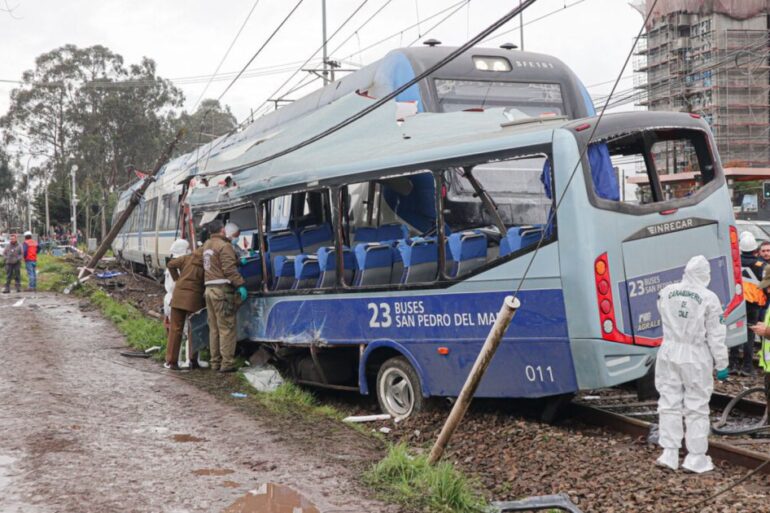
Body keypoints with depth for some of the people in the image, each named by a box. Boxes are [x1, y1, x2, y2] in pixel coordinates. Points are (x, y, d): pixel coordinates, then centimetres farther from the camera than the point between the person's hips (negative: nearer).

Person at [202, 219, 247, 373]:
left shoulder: (207, 245, 17)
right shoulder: (224, 246, -10)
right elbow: (229, 269, -18)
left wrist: (239, 260, 20)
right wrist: (241, 285, -17)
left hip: (209, 289, 8)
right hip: (222, 289, -8)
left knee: (214, 327, 12)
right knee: (227, 327, -6)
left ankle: (215, 361, 16)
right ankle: (227, 363, -7)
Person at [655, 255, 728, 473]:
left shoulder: (666, 292, -1)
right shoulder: (709, 298, -13)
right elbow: (715, 336, -9)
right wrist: (722, 364, -2)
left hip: (669, 353, 4)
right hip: (696, 357, -4)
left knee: (669, 404, 11)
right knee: (696, 408, 5)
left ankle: (669, 454, 13)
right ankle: (696, 458, 9)